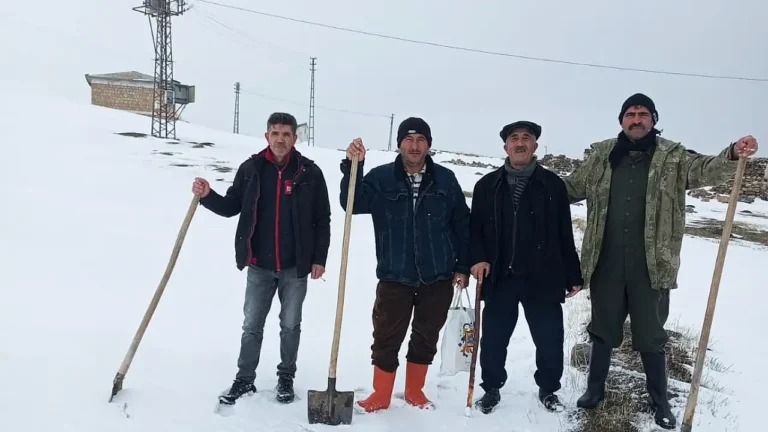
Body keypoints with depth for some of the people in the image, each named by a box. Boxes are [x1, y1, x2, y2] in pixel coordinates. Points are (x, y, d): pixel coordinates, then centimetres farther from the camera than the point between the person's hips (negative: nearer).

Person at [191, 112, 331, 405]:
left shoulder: (309, 172, -6)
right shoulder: (251, 168, -2)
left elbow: (322, 219, -1)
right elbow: (232, 207, 6)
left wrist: (319, 258, -4)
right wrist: (207, 195, -13)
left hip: (295, 267, -1)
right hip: (259, 266, 1)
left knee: (290, 325, 13)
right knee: (251, 325, 11)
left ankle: (286, 378, 31)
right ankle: (244, 379, 28)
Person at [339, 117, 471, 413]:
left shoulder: (445, 179, 0)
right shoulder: (381, 177, -3)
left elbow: (462, 225, 5)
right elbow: (353, 204, -16)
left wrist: (463, 267, 4)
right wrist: (352, 166, -28)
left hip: (438, 278, 2)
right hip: (395, 277, -1)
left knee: (426, 338, 14)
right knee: (386, 339, 5)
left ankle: (415, 391, 33)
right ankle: (381, 396, 23)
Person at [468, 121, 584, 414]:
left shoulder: (552, 184, 3)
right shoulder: (487, 185, 6)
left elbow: (565, 235, 4)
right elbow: (475, 228, 8)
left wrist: (573, 275, 4)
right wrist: (477, 258, -10)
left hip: (542, 279, -1)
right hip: (499, 278, 1)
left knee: (550, 340, 7)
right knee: (493, 339, 9)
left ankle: (548, 389, 32)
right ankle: (491, 388, 31)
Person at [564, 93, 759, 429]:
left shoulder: (673, 157, -1)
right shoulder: (601, 155, 3)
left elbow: (706, 170, -17)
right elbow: (572, 187, 12)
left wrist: (733, 154, -37)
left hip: (650, 267, -1)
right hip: (606, 265, 1)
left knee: (651, 335, 12)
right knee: (603, 330, 16)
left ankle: (660, 401, 32)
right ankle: (595, 388, 36)